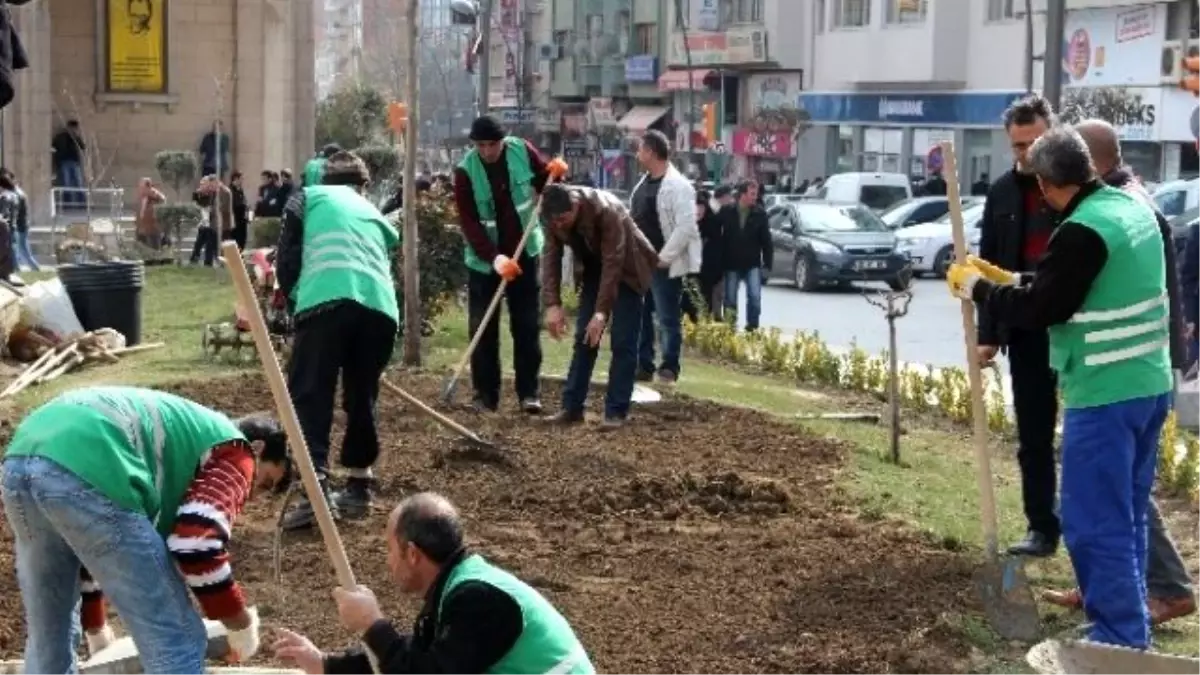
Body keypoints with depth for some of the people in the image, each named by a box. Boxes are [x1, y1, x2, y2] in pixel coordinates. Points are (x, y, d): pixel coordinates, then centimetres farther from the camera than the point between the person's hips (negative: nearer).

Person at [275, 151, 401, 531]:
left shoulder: (308, 197, 24)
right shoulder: (376, 215, 36)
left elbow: (286, 260, 15)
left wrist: (294, 300, 31)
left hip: (328, 300, -4)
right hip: (380, 306, 4)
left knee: (310, 395, -2)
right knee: (362, 396, 20)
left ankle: (317, 489, -18)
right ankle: (359, 488, 26)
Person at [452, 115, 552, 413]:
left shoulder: (522, 151, -8)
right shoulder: (466, 171, -14)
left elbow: (545, 182, 10)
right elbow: (469, 223, -18)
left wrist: (555, 174, -15)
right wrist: (494, 257, -30)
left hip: (525, 253, 1)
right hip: (484, 260, -1)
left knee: (528, 326, 2)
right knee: (483, 329, 1)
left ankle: (530, 392, 5)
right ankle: (486, 394, 7)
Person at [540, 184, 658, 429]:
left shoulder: (606, 210, -36)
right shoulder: (554, 215, -19)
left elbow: (612, 263, -35)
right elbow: (551, 257, -16)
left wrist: (601, 311, -38)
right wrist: (552, 304, -26)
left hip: (626, 269, -5)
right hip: (593, 269, 5)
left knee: (622, 341, -10)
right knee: (584, 338, 3)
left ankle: (616, 411, -8)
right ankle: (572, 407, 7)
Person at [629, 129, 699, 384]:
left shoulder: (678, 185, -14)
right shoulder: (644, 182, 13)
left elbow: (686, 227, -19)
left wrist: (663, 257, -18)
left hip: (664, 265, -9)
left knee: (667, 318, -2)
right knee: (639, 315, 12)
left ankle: (669, 367, 7)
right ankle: (644, 365, 20)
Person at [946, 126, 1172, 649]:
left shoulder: (1082, 231, -20)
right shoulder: (1134, 207, 9)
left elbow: (1036, 309, -16)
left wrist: (978, 286, -1)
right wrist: (1008, 281, 17)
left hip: (1105, 395, -10)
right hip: (1149, 385, 10)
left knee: (1094, 522, -3)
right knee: (1126, 516, 18)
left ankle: (1119, 639, 0)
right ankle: (1127, 623, 27)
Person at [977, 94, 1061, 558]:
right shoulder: (1002, 193, 7)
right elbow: (990, 266, 10)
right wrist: (987, 334, 6)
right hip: (1025, 331, 4)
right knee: (1033, 438, 9)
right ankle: (1041, 527, 17)